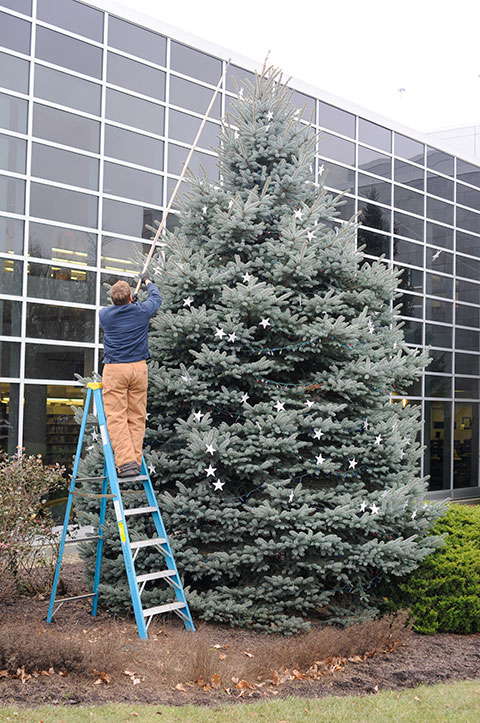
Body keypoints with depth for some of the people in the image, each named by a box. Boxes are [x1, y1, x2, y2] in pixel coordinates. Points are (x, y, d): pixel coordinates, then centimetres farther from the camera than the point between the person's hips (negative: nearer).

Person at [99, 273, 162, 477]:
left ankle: (126, 462, -14)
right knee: (137, 417, 5)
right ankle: (136, 462, 4)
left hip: (114, 370, -1)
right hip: (139, 368, 2)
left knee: (116, 417, -4)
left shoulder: (104, 314, 2)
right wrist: (147, 281, 42)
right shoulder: (141, 311, 2)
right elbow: (156, 297, 24)